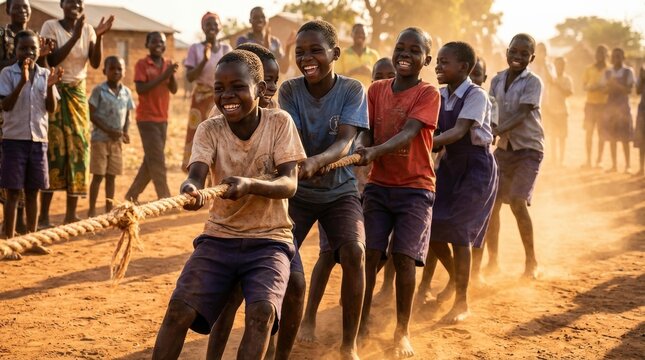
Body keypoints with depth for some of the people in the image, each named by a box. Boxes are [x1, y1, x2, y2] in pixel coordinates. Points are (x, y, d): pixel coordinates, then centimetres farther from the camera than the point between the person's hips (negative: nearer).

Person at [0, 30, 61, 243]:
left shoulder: (45, 74, 7)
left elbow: (51, 109, 4)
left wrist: (50, 87, -13)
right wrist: (22, 81, -23)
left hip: (39, 140, 4)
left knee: (33, 191, 10)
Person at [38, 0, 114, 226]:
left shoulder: (88, 29, 6)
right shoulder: (51, 26, -6)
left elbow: (95, 63, -2)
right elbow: (52, 60, -17)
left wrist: (99, 37, -16)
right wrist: (75, 37, -24)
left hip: (78, 94, 5)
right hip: (55, 93, -4)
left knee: (78, 148, 0)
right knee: (54, 150, -9)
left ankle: (71, 214, 6)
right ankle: (43, 216, -4)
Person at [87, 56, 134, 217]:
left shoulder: (126, 92, 7)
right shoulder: (99, 90, -7)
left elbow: (127, 116, 11)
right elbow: (92, 115, -10)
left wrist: (125, 132, -7)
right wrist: (109, 131, -18)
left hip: (117, 139, 4)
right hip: (100, 138, -4)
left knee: (111, 176, 9)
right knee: (98, 175, -1)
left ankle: (109, 210, 15)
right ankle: (92, 210, 5)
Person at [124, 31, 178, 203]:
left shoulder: (167, 64, 10)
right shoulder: (142, 64, -7)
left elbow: (174, 90, 3)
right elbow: (140, 89, -18)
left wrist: (171, 74, -16)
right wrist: (162, 76, -22)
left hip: (162, 118, 7)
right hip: (147, 118, -7)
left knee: (151, 160, 11)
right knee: (157, 160, -9)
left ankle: (132, 194, 22)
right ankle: (165, 198, -8)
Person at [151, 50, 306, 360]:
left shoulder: (279, 122, -7)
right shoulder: (209, 130, -3)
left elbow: (289, 184, -17)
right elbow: (196, 173, -20)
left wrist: (249, 184, -38)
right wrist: (190, 188, -46)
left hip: (269, 240, -2)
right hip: (219, 238, 2)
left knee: (262, 309, -28)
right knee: (180, 307, -19)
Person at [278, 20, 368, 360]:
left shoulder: (352, 90, -13)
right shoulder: (289, 90, -8)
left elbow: (345, 142, -26)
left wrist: (316, 162, -47)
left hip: (339, 189, -1)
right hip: (298, 190, 1)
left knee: (354, 251, -26)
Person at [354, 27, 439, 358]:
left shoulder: (428, 94, -8)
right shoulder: (377, 89, 5)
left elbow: (409, 133, -22)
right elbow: (366, 133, -1)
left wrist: (375, 152, -40)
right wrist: (360, 152, -25)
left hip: (415, 187, -3)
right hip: (378, 185, 3)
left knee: (404, 257, -6)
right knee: (369, 253, -1)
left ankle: (402, 332, 7)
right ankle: (362, 322, 14)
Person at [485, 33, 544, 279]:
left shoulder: (533, 82, -10)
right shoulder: (497, 80, 5)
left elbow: (521, 115, -20)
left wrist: (495, 131, -32)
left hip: (528, 149, -5)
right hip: (503, 148, 5)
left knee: (518, 202, -17)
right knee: (490, 202, 2)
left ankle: (531, 261, -2)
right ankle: (492, 260, 17)